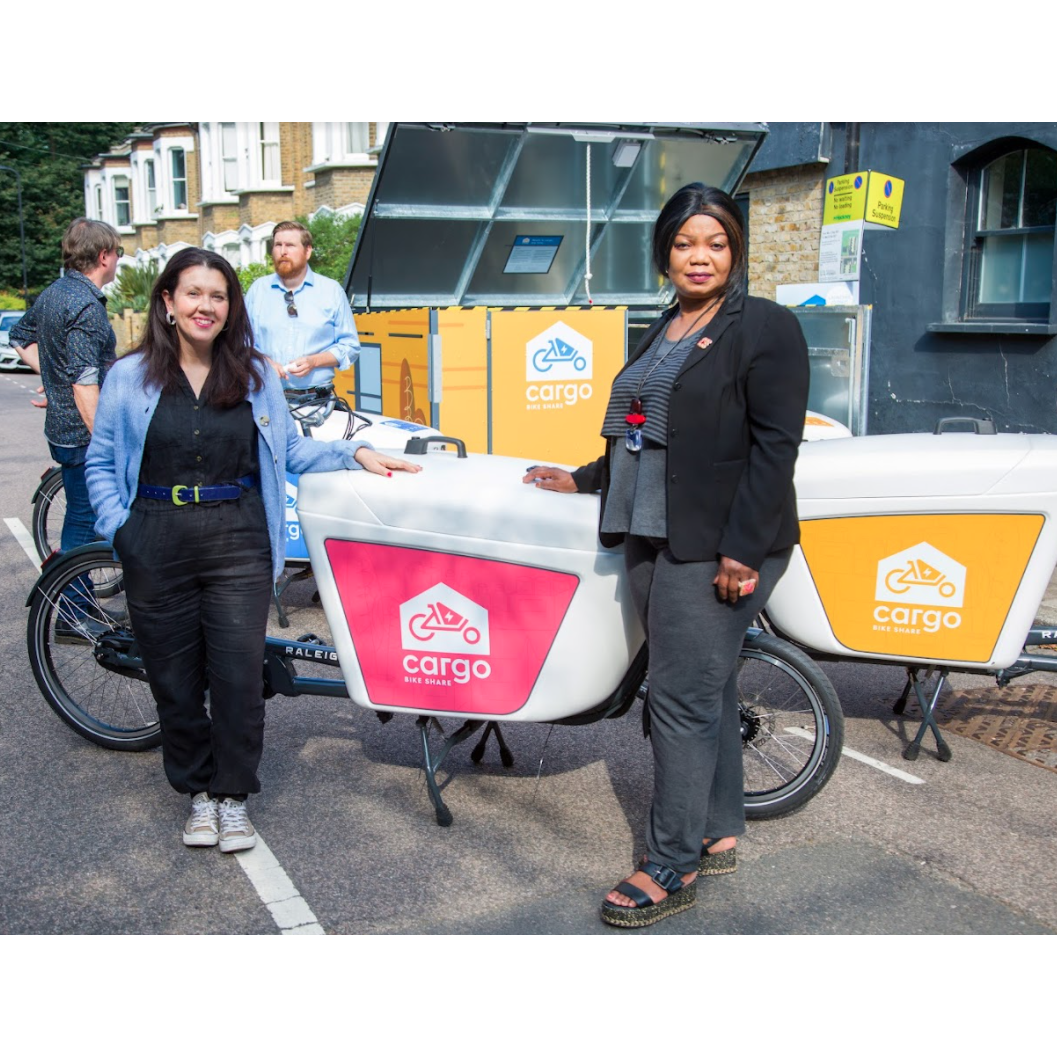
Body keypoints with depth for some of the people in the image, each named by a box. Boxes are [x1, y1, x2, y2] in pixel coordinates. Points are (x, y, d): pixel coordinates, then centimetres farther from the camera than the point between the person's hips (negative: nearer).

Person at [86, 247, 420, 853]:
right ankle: (199, 791, 28)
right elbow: (102, 462, 8)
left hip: (238, 547, 0)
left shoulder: (255, 376, 8)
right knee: (175, 680, 8)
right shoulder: (131, 377, 3)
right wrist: (118, 526, -5)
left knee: (239, 677, -2)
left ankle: (233, 795, 17)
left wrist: (354, 453, 1)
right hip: (158, 550, 0)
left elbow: (290, 450, 13)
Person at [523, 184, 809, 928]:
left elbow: (775, 444, -14)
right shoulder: (663, 333, 19)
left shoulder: (766, 327, -6)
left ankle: (671, 870, 5)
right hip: (652, 540, 8)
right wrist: (582, 480, 26)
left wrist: (742, 549, -19)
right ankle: (719, 836, 26)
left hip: (720, 549, -7)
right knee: (708, 692, 14)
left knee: (682, 699, -6)